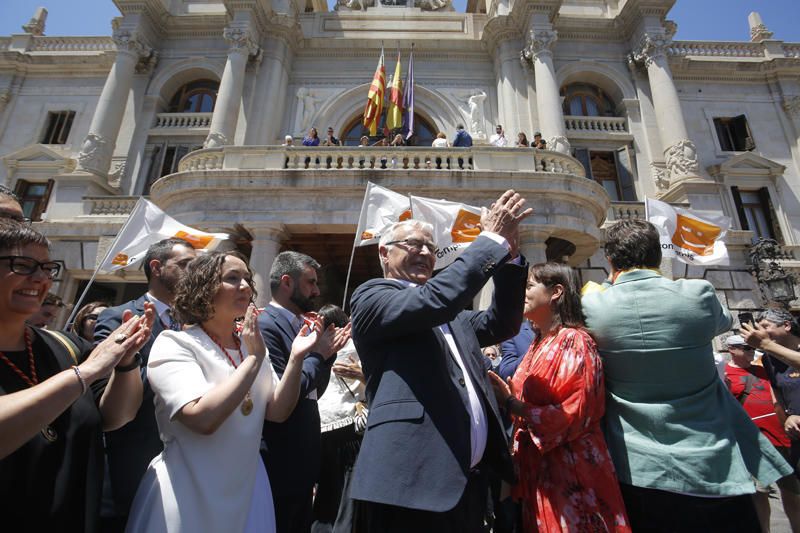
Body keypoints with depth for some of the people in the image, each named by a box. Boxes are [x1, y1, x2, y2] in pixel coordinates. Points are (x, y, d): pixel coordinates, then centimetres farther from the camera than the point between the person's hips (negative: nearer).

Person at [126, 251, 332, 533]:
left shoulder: (252, 346, 2)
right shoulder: (173, 344, -14)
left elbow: (277, 411, -2)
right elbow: (203, 418, -28)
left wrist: (296, 357, -14)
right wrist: (254, 358, -25)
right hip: (188, 494, -5)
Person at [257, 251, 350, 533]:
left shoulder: (299, 324, 9)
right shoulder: (265, 324, -18)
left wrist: (328, 352, -1)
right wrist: (319, 354, -16)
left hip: (302, 461, 9)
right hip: (279, 464, -9)